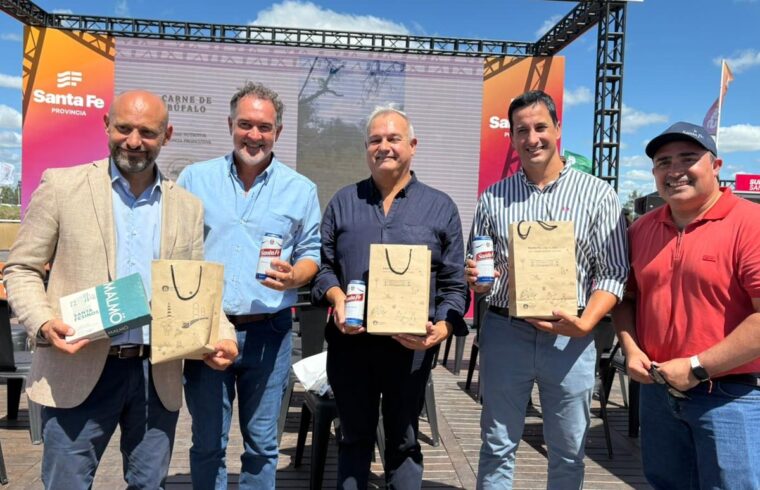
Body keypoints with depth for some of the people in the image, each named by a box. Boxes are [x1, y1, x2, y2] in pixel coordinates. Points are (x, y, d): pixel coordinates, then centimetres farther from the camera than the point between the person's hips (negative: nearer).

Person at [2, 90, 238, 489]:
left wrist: (222, 336, -8)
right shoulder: (62, 185, 0)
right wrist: (43, 324, -16)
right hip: (79, 372, -2)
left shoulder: (187, 207, 8)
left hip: (159, 376, 3)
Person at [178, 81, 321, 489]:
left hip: (267, 332, 0)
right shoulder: (195, 179, 4)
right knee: (207, 443, 13)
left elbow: (312, 253, 7)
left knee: (261, 443, 12)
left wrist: (293, 277, -15)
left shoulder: (300, 190, 3)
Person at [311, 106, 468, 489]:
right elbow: (323, 263, 7)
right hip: (350, 341, 1)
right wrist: (336, 297, -12)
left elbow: (454, 284, 2)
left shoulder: (440, 208, 4)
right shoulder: (343, 202, 9)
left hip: (410, 346, -1)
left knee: (403, 441, 13)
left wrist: (441, 329, -13)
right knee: (354, 437, 16)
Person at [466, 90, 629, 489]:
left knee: (568, 454, 13)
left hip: (570, 339, -1)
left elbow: (613, 273, -2)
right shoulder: (492, 198, 7)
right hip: (504, 333, 1)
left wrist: (585, 323, -17)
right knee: (497, 449, 12)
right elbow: (475, 270, 14)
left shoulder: (598, 194, 1)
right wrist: (474, 279, -9)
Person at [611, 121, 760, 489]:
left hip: (730, 395, -6)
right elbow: (626, 298, 15)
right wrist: (631, 350, -1)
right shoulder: (641, 229, 6)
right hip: (657, 390, 6)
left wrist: (697, 368, -18)